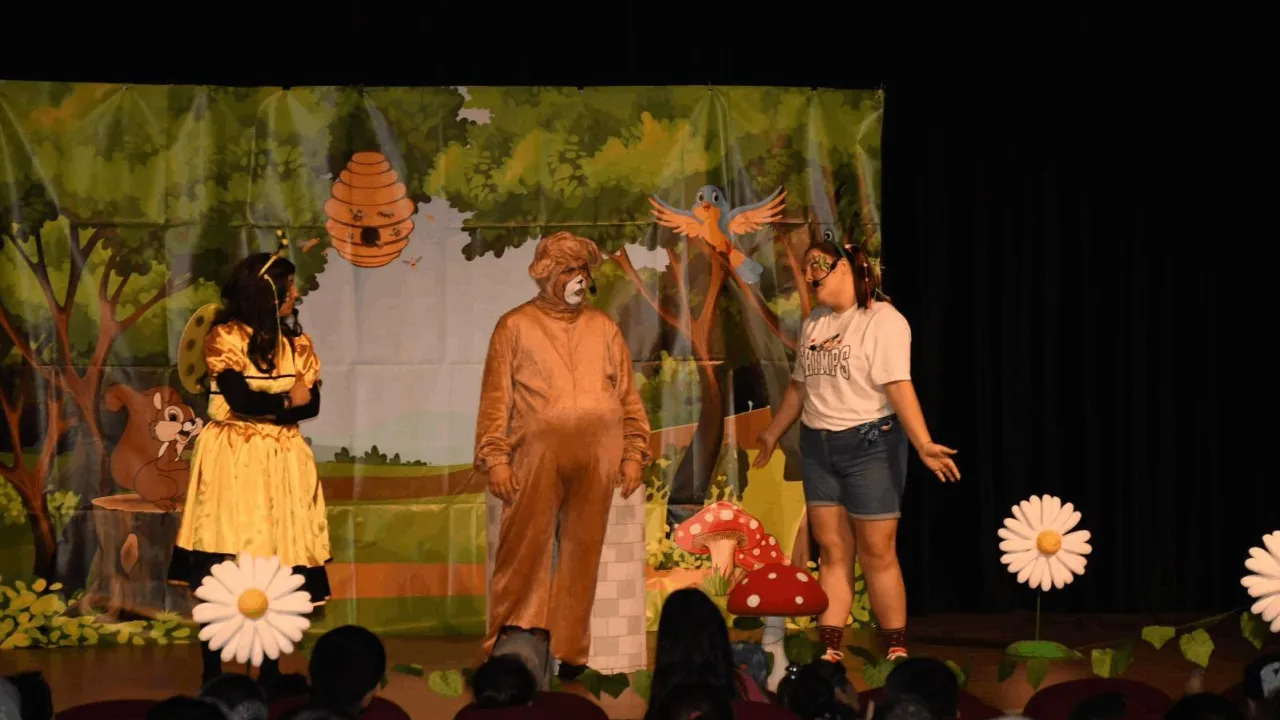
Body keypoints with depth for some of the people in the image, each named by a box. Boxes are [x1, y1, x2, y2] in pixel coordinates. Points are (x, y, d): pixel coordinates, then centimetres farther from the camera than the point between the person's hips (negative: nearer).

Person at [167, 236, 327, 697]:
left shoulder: (297, 344, 11)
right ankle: (213, 675, -4)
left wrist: (262, 405, -14)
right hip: (232, 463, -5)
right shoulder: (225, 338, -6)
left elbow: (311, 404, 0)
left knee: (277, 571, 3)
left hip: (281, 465, 5)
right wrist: (285, 402, -5)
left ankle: (270, 672, 9)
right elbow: (241, 398, -15)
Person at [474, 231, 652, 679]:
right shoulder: (515, 326, 8)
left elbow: (627, 395, 15)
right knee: (525, 551, -5)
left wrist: (633, 454, 6)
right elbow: (496, 399, 3)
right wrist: (495, 458, -6)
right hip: (537, 455, -3)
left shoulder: (603, 327, 17)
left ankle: (569, 652, 8)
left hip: (597, 458, 3)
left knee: (582, 554, 3)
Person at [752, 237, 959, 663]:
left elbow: (899, 387, -20)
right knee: (832, 550, 5)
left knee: (877, 553, -2)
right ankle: (829, 652, 5)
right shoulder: (813, 324, 12)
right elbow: (800, 386, 23)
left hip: (870, 443, -6)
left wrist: (923, 444, -29)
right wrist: (773, 434, 30)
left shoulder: (882, 321, -11)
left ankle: (896, 652, 6)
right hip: (818, 447, 6)